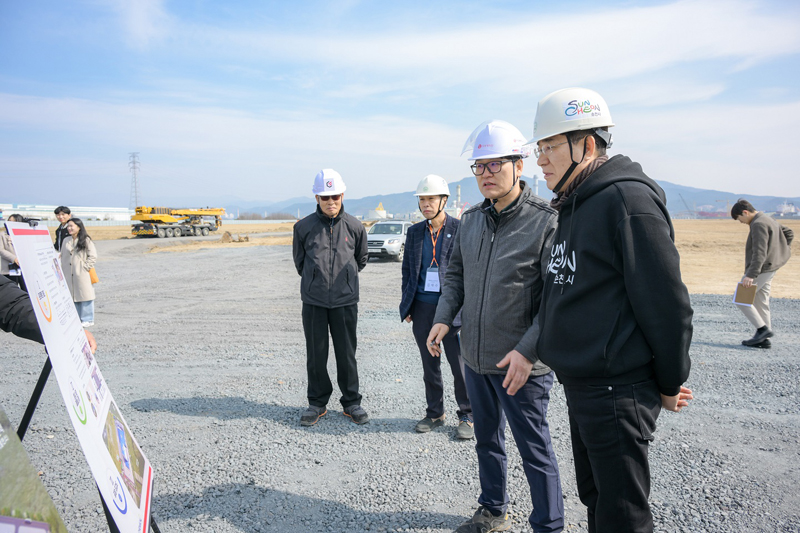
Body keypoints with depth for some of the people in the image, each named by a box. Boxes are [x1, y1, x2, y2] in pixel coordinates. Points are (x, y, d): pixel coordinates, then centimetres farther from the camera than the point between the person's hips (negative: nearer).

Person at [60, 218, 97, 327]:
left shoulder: (86, 240, -2)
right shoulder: (66, 241, 13)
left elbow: (93, 256, -4)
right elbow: (63, 256, 17)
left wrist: (86, 267, -9)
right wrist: (63, 270, 9)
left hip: (82, 274, -5)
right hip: (69, 275, 5)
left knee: (84, 295, -4)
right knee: (72, 296, 7)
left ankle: (88, 320, 3)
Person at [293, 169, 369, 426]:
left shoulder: (354, 226, 1)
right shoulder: (304, 227, -1)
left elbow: (361, 259, 17)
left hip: (345, 301, 0)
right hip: (313, 301, 0)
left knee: (346, 354, 7)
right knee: (316, 355, 8)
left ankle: (351, 402, 21)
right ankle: (317, 403, 23)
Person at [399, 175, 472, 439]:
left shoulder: (461, 229, -4)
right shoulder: (414, 232, 10)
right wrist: (407, 304, 10)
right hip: (422, 306, 5)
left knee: (460, 365, 1)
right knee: (430, 365, 14)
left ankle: (467, 417, 18)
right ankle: (434, 413, 28)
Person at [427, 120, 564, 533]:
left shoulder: (547, 221, -16)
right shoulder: (471, 220, 5)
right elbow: (456, 272, 15)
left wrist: (527, 351, -23)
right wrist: (444, 317, 1)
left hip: (521, 365, -7)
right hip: (475, 358, 7)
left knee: (534, 451, 8)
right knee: (487, 440, 22)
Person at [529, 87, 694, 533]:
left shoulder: (628, 198, -17)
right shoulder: (573, 206, 13)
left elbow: (666, 301, -17)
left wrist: (670, 385, -8)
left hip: (617, 390, -9)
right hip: (578, 382, 9)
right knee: (594, 496, 23)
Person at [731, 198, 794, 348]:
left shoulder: (758, 224, -18)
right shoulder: (768, 220, 15)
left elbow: (759, 253, -25)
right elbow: (789, 233, 28)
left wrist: (751, 275, -29)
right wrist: (782, 250, 20)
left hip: (761, 269, -11)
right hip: (770, 268, 11)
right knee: (761, 302, 12)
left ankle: (763, 329, -5)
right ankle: (765, 339, 14)